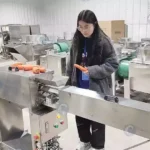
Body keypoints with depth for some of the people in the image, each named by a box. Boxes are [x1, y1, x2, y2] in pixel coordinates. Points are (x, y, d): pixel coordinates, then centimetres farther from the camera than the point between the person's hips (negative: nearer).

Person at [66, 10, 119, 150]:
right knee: (80, 116, 18)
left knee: (97, 120, 10)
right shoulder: (77, 40, 1)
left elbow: (113, 64, -12)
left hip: (97, 88, -5)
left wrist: (92, 71, -23)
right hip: (79, 87, 5)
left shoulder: (103, 41, -14)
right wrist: (70, 81, 10)